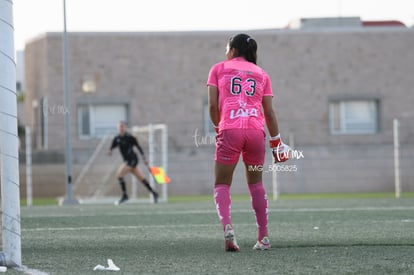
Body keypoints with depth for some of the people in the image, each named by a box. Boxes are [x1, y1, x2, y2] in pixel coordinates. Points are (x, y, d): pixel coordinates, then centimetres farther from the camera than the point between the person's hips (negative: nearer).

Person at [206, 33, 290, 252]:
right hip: (256, 131, 2)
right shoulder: (261, 74, 20)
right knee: (256, 183, 19)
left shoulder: (219, 69, 14)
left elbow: (212, 105, 5)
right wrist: (276, 143, 18)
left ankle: (227, 227, -22)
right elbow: (269, 112, 13)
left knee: (221, 185, 4)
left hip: (229, 130, -2)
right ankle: (263, 237, 15)